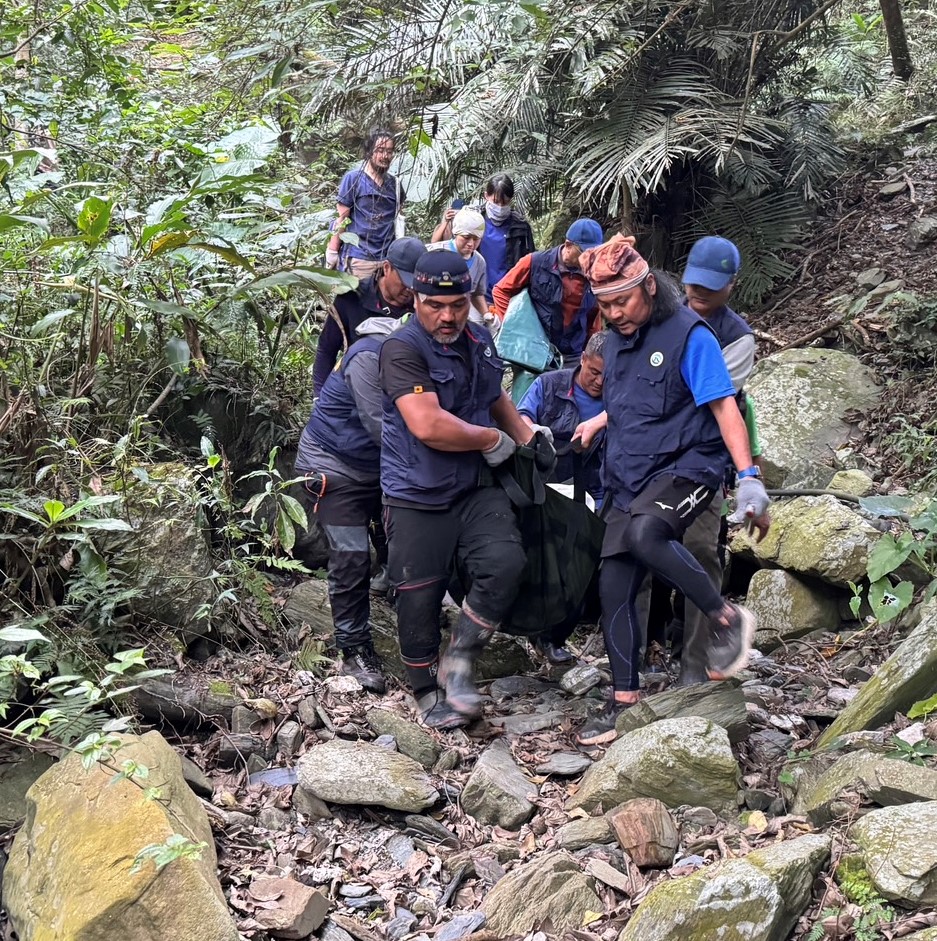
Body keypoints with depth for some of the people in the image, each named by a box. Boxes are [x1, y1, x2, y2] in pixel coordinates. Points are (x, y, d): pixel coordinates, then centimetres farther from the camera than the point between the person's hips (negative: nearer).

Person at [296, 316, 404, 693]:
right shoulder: (370, 356, -27)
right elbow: (380, 427, -34)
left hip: (378, 468, 7)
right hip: (334, 467, -7)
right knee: (351, 559, -8)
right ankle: (355, 650, 1)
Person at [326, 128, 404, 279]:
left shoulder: (394, 183, 10)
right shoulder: (353, 179, -3)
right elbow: (342, 219, -3)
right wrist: (332, 253, -7)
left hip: (387, 259, 4)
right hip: (358, 259, -4)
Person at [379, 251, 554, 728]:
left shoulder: (479, 340, 9)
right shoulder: (403, 349, -16)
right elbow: (428, 426, -28)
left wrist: (526, 434, 20)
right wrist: (493, 440, -14)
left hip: (475, 488, 6)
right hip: (418, 497, -5)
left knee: (505, 563, -15)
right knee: (420, 596, 3)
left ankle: (458, 662, 5)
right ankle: (427, 691, 25)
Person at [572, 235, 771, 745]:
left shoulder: (688, 334, -11)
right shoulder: (617, 338, 12)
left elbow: (723, 406, -15)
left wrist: (748, 478, -21)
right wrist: (600, 421, 15)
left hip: (687, 466, -7)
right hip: (630, 479, 7)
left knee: (643, 534, -36)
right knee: (614, 588, 1)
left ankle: (726, 618, -17)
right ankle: (624, 701, 13)